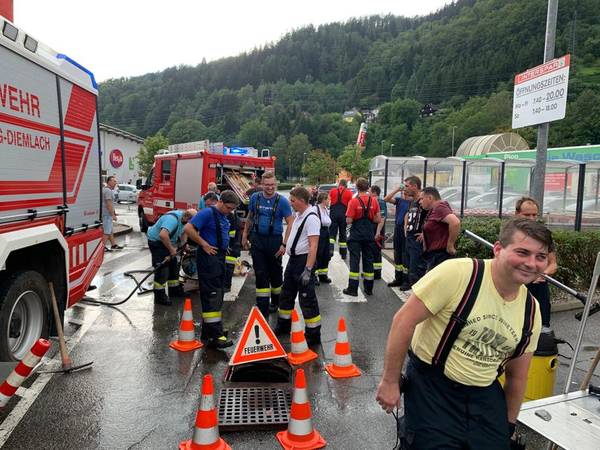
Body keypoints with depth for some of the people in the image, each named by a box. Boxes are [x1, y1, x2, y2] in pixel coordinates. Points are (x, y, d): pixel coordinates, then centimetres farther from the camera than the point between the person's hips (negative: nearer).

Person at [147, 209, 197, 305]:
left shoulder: (184, 219, -3)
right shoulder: (173, 219, -33)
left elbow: (184, 232, 14)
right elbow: (163, 235, -45)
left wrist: (184, 245, 1)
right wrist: (171, 249, -36)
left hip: (166, 242, 10)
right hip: (156, 241, -10)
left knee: (174, 266, 15)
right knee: (162, 269, -12)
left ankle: (174, 290, 28)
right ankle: (159, 296, -5)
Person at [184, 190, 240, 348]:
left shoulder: (224, 217, 15)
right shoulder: (208, 213, -13)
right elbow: (188, 228, -21)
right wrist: (204, 244, -18)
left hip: (220, 258, 10)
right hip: (208, 258, -10)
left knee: (217, 296, 13)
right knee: (211, 296, -9)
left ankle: (207, 333, 24)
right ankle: (215, 336, -6)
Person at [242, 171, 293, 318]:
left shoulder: (282, 201, -8)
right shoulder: (255, 198, 2)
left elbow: (290, 223, -8)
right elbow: (250, 218, 16)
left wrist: (284, 244, -15)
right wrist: (245, 236, 14)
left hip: (274, 240, -2)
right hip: (257, 240, 2)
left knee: (275, 273, 12)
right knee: (260, 274, 2)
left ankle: (275, 302, 33)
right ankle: (263, 310, 7)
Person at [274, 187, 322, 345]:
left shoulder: (311, 218, -20)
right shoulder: (298, 215, 10)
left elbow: (313, 246, -25)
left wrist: (308, 270, -29)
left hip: (304, 260, -10)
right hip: (293, 259, 10)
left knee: (307, 299, -2)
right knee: (287, 294, 21)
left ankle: (313, 334, 11)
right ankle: (284, 325, 39)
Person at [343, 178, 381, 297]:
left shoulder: (354, 201, -12)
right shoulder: (374, 201, -1)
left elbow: (349, 221, -14)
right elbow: (378, 219, 0)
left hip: (356, 235, -3)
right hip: (369, 235, 4)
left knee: (354, 260, 1)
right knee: (368, 260, 12)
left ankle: (352, 289, 2)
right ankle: (368, 288, 20)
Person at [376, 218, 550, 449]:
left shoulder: (532, 312, -2)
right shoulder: (458, 273, -23)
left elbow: (516, 376, 11)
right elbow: (404, 320, -19)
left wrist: (509, 425, 17)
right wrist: (390, 381, -14)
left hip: (485, 395, 6)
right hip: (431, 387, -5)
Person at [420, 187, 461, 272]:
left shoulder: (439, 207, -16)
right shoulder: (434, 210, 14)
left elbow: (455, 222, -32)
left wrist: (450, 245, -24)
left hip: (440, 255, -10)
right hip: (434, 255, 10)